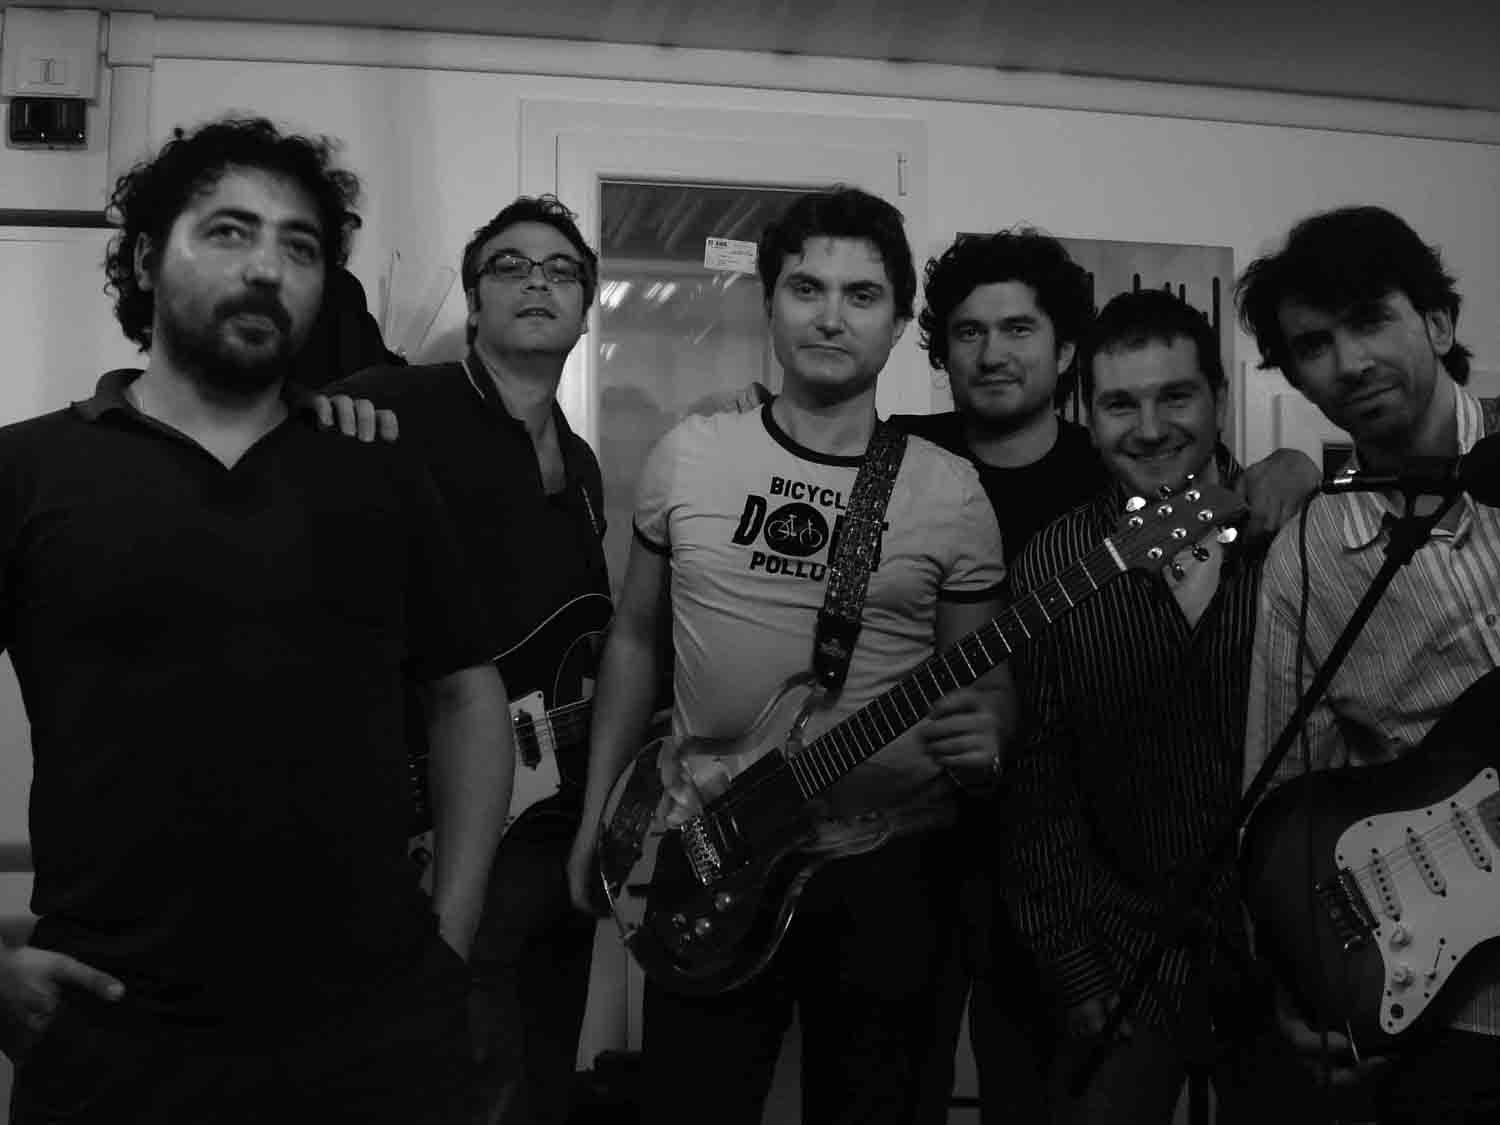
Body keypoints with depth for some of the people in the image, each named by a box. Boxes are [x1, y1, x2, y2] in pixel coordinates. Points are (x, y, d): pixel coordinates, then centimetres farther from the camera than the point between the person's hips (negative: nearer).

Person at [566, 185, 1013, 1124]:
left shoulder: (950, 493, -5)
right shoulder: (688, 456, -1)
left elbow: (987, 672, 3)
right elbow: (635, 636, 9)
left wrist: (983, 735, -21)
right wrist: (599, 815, 7)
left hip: (889, 866, 0)